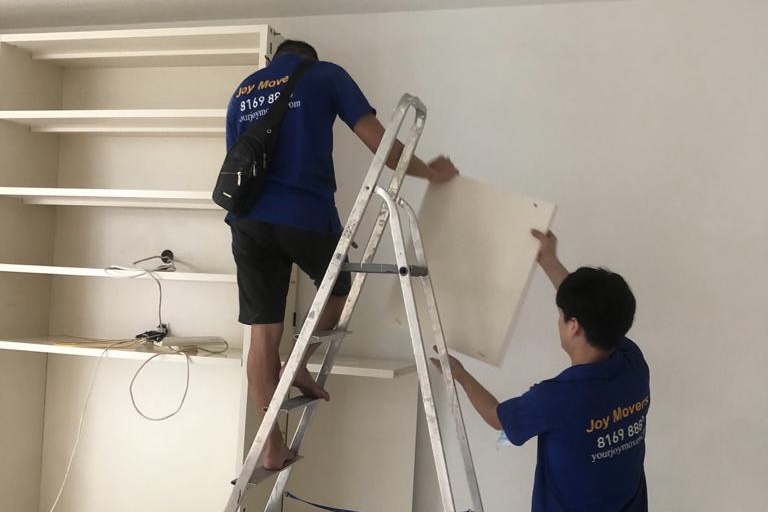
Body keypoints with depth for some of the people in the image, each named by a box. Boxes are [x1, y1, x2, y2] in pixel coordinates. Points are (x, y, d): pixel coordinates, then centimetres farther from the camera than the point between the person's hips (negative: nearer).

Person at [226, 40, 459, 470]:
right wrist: (428, 171, 18)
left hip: (248, 219, 4)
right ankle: (299, 364, 19)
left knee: (263, 332, 7)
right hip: (308, 216, -4)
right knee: (340, 288, 27)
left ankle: (273, 445, 12)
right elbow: (378, 141, 5)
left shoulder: (242, 92, 24)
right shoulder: (326, 75, 11)